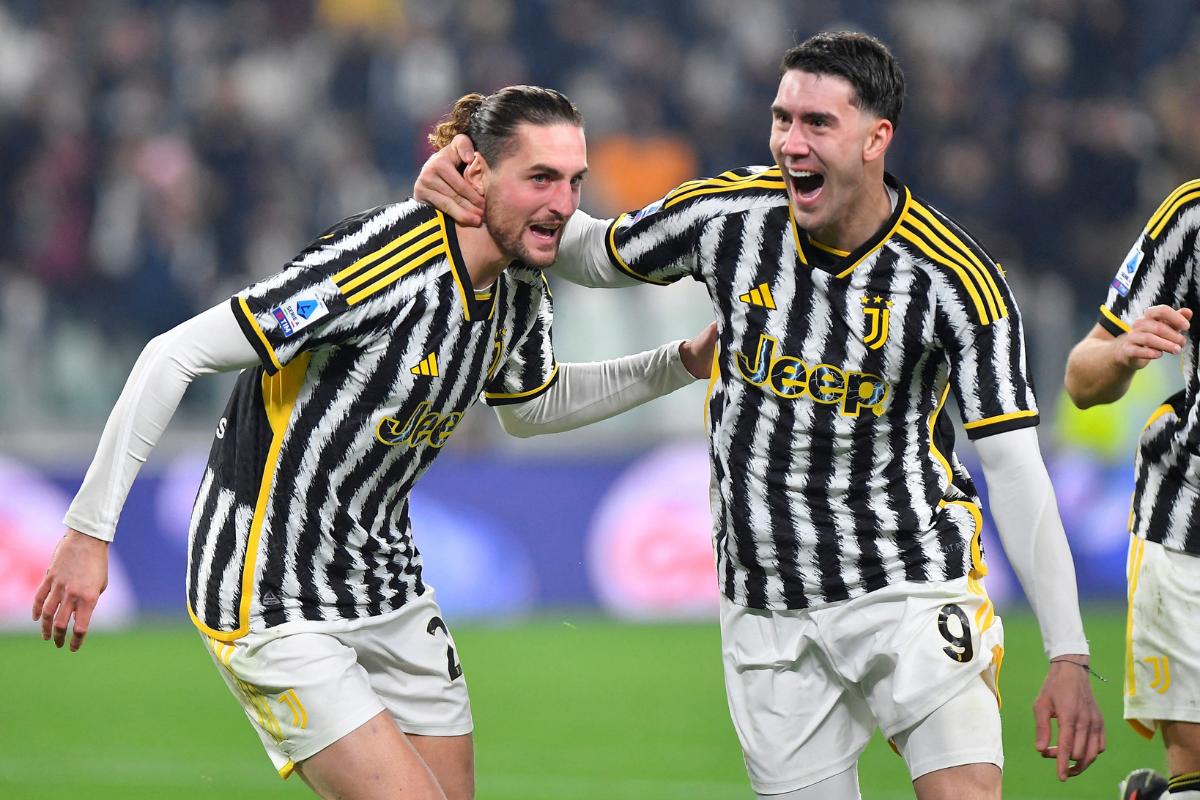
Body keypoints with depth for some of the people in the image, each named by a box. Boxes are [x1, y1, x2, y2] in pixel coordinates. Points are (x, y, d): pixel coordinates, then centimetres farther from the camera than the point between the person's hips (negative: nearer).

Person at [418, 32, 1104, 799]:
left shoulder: (957, 277, -14)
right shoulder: (727, 212, -6)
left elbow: (1015, 467, -12)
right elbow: (593, 254, 15)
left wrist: (1068, 655, -15)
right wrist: (483, 191, -2)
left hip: (915, 589, -3)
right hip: (767, 609, 3)